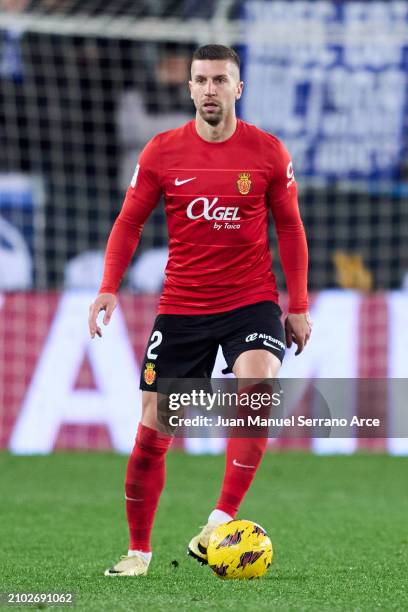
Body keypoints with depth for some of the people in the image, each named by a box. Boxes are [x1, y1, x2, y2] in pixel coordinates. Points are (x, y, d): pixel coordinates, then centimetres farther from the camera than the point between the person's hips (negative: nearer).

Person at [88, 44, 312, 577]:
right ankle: (139, 551, 16)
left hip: (251, 303, -1)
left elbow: (290, 228, 8)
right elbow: (129, 222, 6)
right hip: (181, 308, 1)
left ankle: (221, 522, -23)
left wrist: (298, 305, 6)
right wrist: (109, 287, -9)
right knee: (152, 433, 0)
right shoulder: (162, 152, 0)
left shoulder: (267, 151, -1)